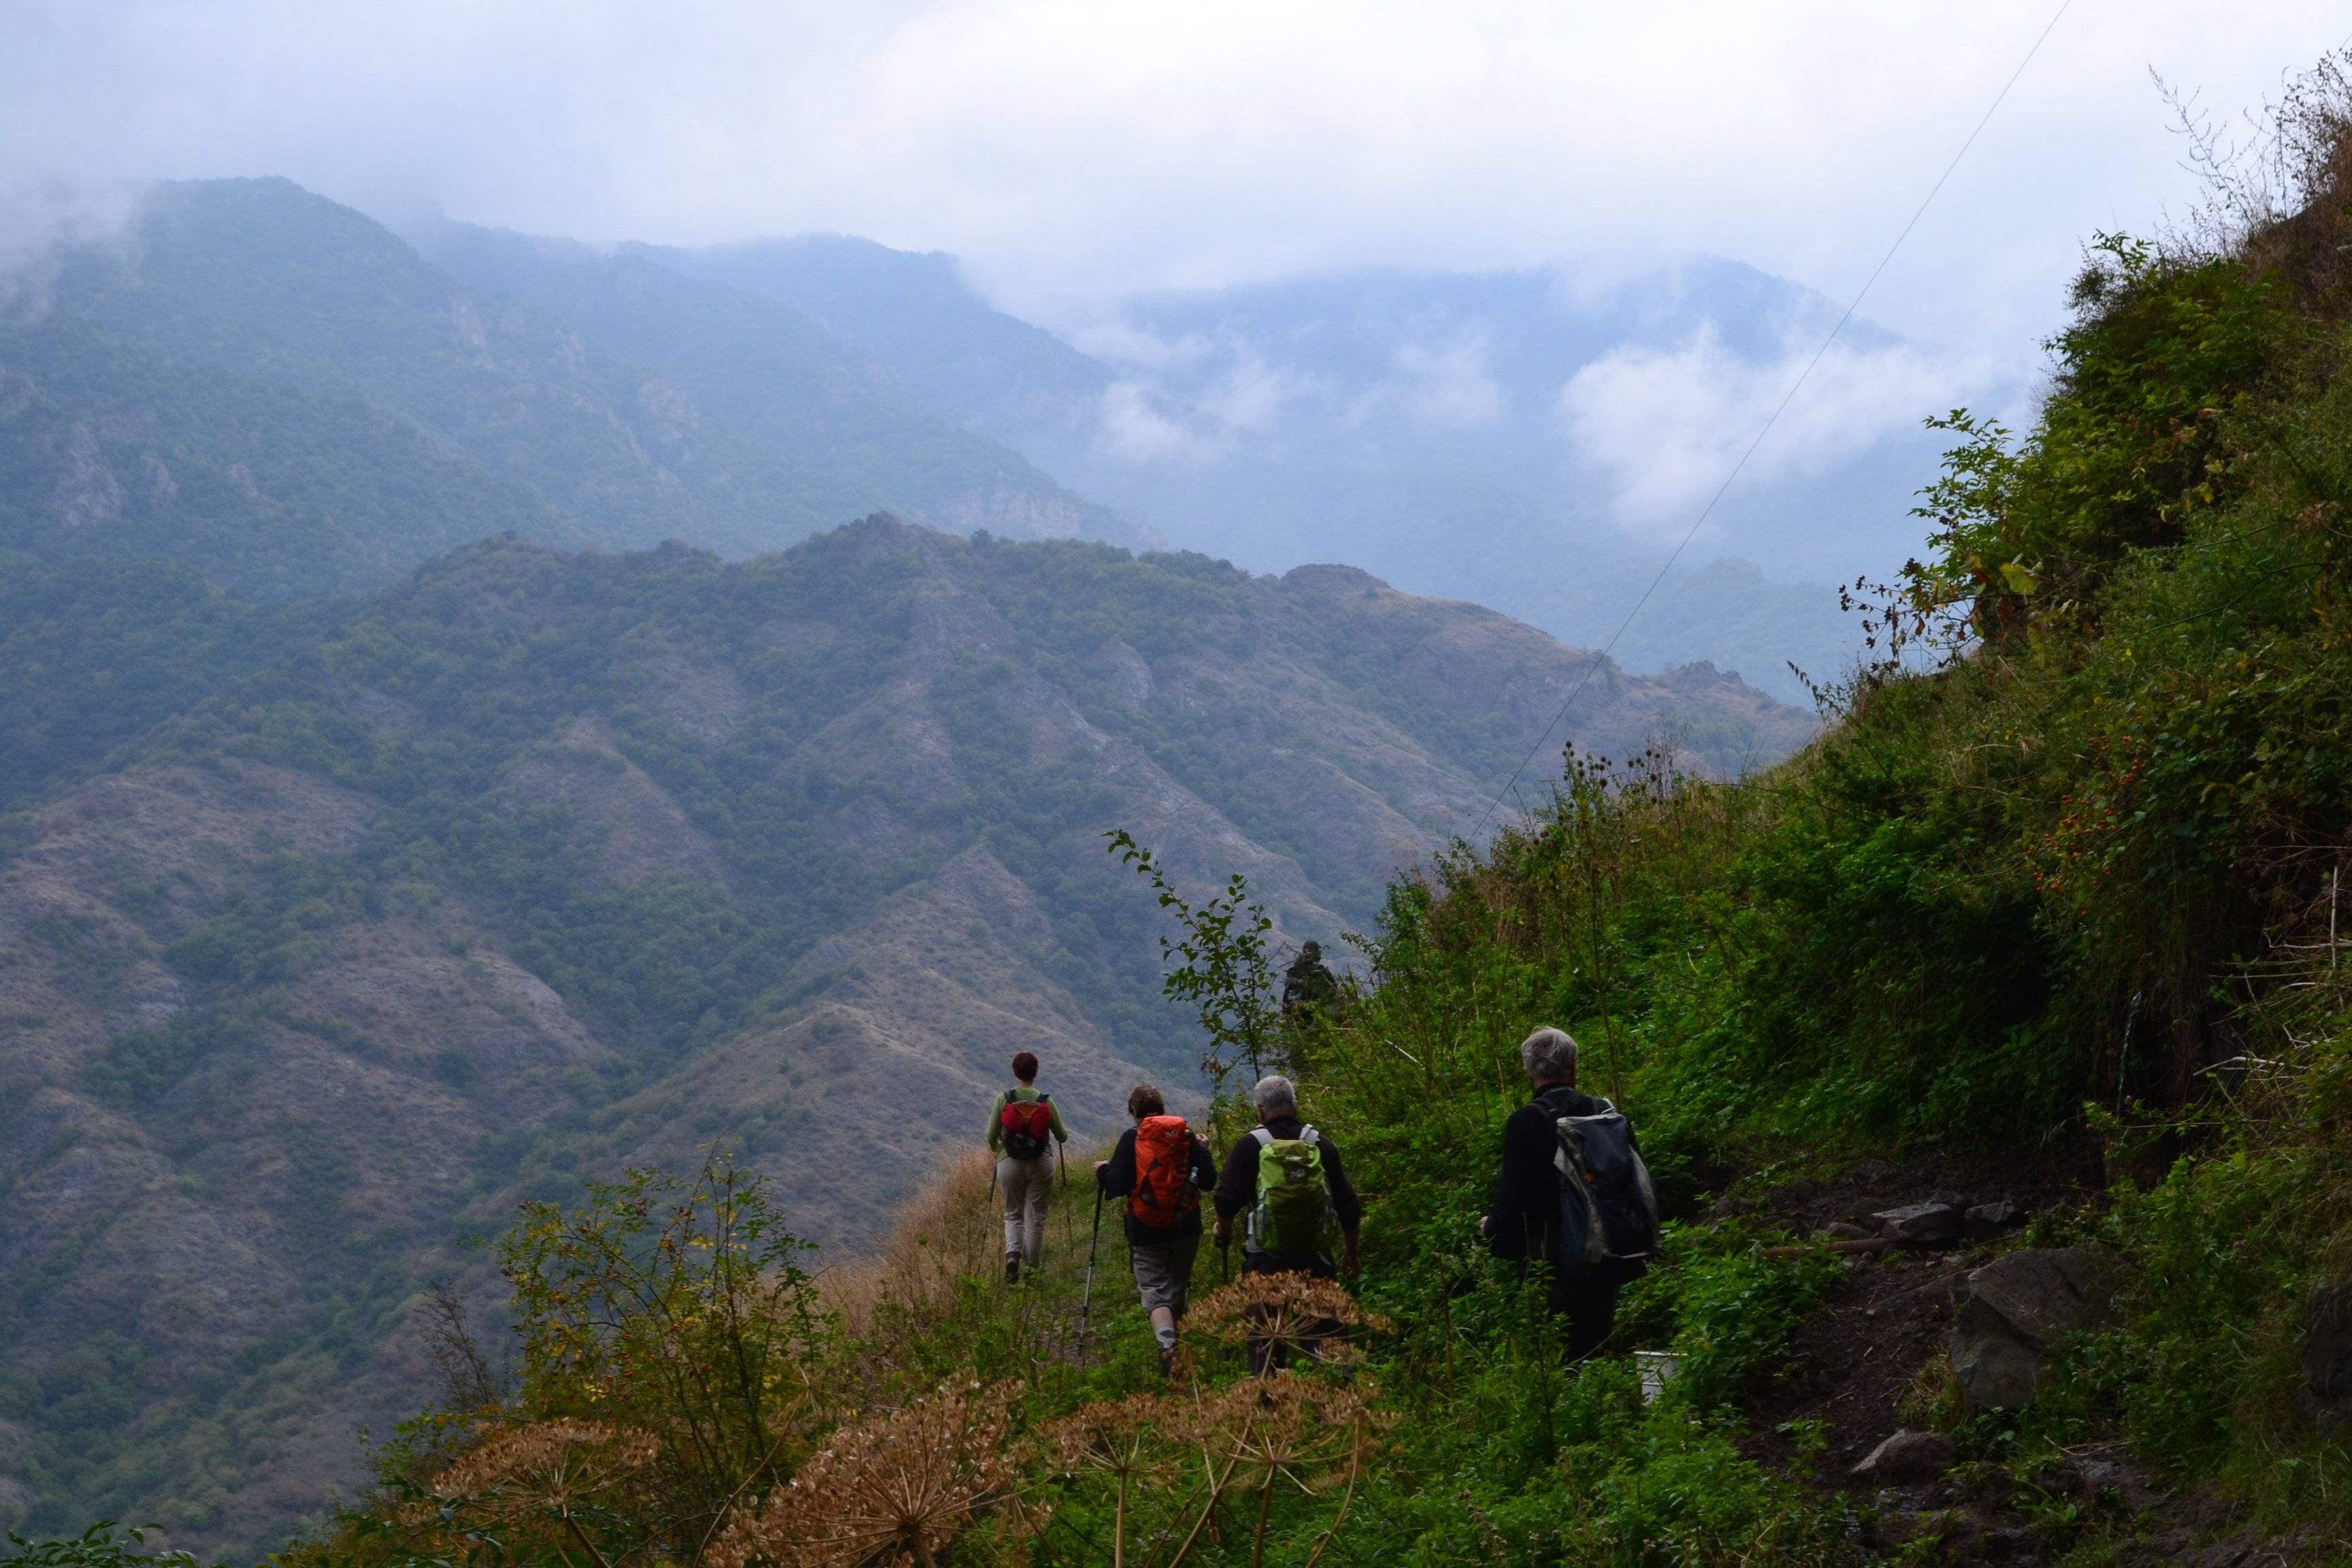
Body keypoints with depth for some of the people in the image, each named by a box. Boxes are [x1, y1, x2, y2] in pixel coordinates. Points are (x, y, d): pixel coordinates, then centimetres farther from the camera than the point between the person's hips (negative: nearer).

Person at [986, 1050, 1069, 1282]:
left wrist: (996, 1148, 20)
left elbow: (991, 1137, -3)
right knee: (1036, 1217, 10)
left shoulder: (1003, 1099, -6)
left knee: (1013, 1214, 16)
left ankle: (1012, 1255, -9)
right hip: (1040, 1164, 0)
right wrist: (1067, 1132, 27)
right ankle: (1032, 1269, 12)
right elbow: (1061, 1137, 3)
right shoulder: (1046, 1102, -5)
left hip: (1009, 1163, 0)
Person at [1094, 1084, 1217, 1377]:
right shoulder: (1186, 1136, 1)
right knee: (1179, 1286, 20)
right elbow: (1209, 1182, 2)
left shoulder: (1132, 1138, -6)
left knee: (1154, 1290, -4)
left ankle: (1166, 1344, -28)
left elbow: (1117, 1187, -10)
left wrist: (1103, 1170, 11)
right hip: (1186, 1229, 3)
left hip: (1146, 1231, -3)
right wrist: (1203, 1150, 19)